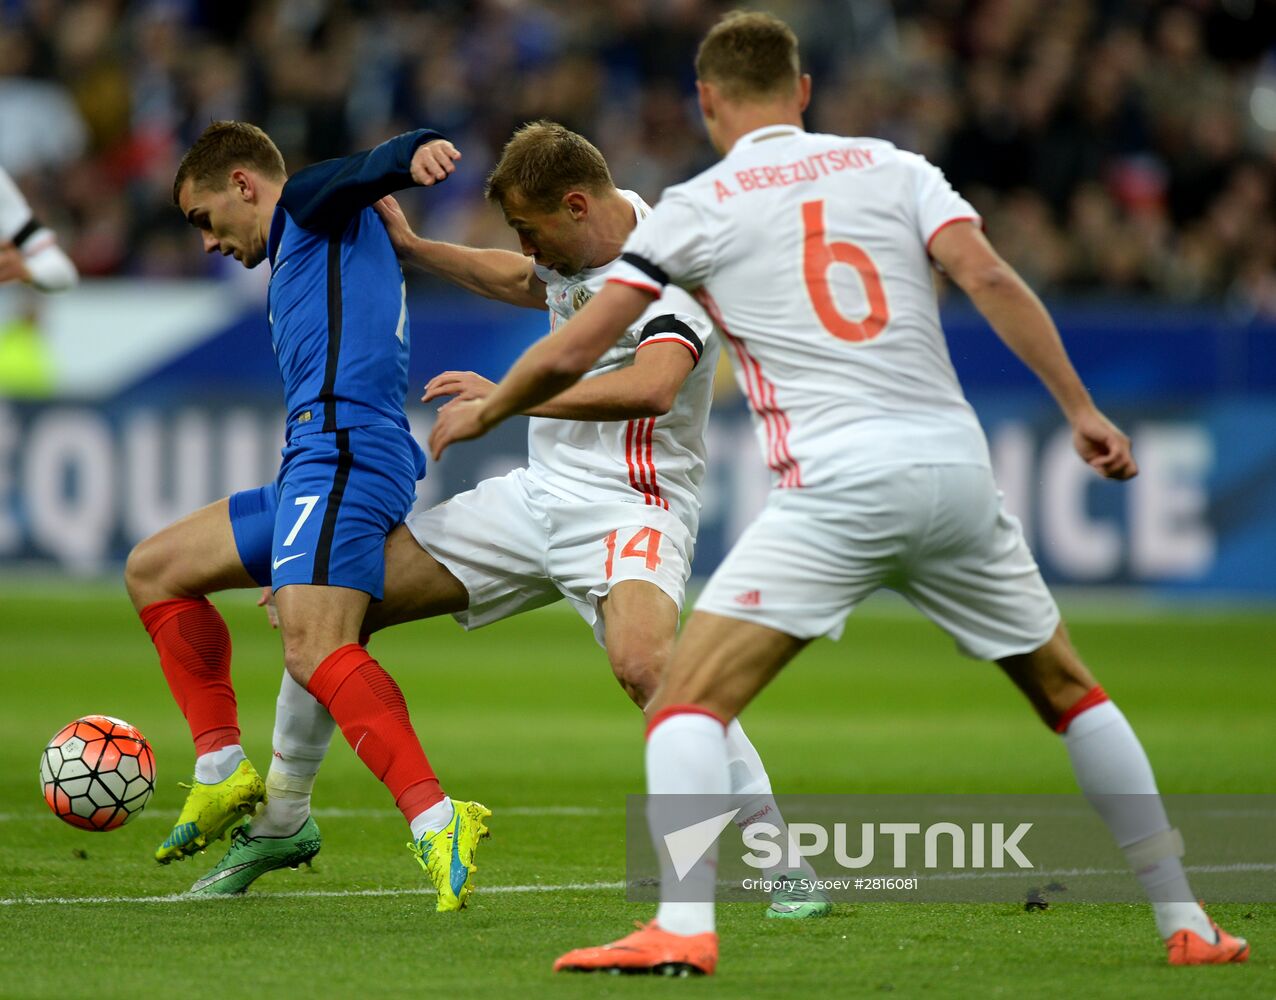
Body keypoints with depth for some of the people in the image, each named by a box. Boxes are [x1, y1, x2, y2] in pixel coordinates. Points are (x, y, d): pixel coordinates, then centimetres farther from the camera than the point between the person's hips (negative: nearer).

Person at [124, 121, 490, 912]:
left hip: (341, 453, -10)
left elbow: (367, 169, -16)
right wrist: (302, 559, 37)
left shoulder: (313, 203, 7)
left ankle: (437, 822, -38)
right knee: (155, 571, 21)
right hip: (320, 463, 10)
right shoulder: (300, 260, 33)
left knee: (315, 649, -27)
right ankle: (223, 773, 16)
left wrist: (417, 152, -42)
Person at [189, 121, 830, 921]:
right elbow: (522, 282, 33)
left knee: (643, 660, -39)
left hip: (630, 504, -9)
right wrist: (413, 247, 26)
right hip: (541, 491, 9)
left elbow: (653, 385, -38)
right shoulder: (576, 248, 7)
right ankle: (281, 822, 23)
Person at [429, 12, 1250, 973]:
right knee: (1070, 691, 21)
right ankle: (1186, 922, 21)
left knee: (688, 701, -3)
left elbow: (570, 355, 8)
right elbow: (990, 279, -2)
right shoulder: (891, 166, 14)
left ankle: (682, 927, -24)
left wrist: (481, 412, 27)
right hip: (957, 464, 4)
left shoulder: (697, 207, 8)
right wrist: (1081, 408, 0)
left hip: (836, 488, -4)